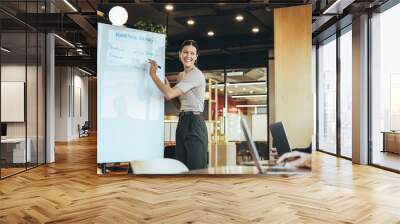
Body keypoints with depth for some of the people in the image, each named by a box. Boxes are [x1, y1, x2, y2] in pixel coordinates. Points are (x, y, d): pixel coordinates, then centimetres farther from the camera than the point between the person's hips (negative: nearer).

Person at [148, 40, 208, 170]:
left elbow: (169, 94, -19)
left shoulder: (196, 75, -12)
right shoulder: (181, 75, 17)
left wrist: (153, 75, -8)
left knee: (196, 169, -5)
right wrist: (165, 81, 14)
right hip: (182, 122, 9)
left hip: (194, 123, -9)